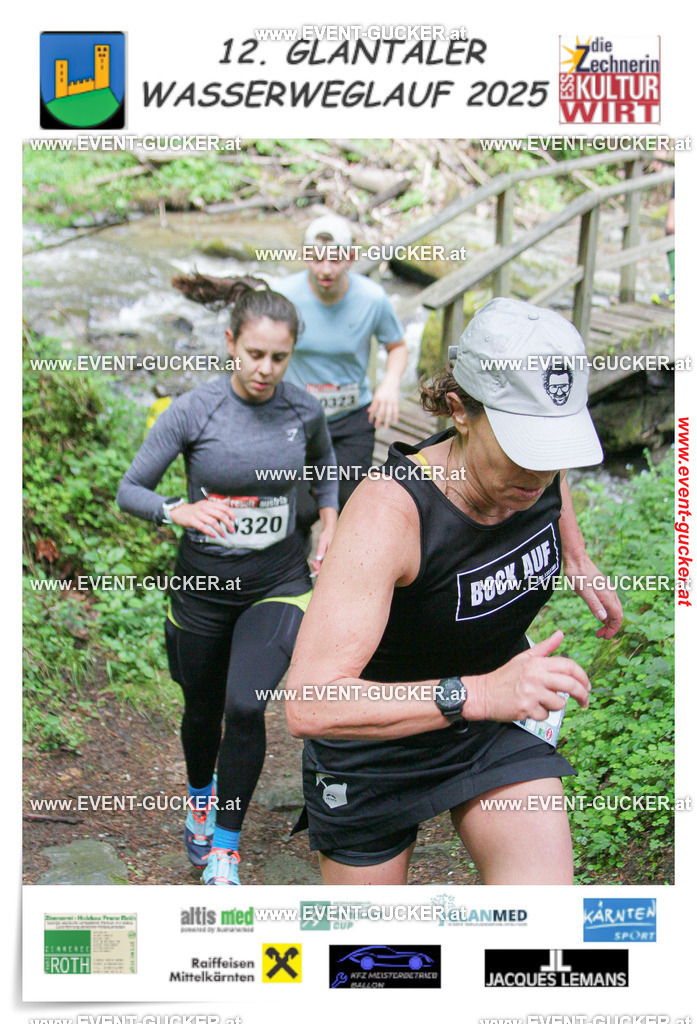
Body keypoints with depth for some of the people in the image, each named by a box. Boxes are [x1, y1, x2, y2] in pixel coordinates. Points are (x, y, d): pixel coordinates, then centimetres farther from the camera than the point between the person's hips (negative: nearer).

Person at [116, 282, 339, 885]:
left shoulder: (304, 410, -7)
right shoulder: (192, 412, -15)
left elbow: (326, 463, 17)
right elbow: (129, 490, -8)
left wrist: (330, 521, 5)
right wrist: (179, 511, -27)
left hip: (278, 583, 0)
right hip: (205, 584, 0)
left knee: (246, 705, -19)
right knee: (203, 710, 17)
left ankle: (226, 849, 2)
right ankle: (201, 796, 52)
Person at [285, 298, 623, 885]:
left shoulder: (537, 463, -17)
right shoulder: (390, 510, -36)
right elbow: (310, 704, -44)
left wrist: (576, 554, 16)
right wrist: (476, 693, -51)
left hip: (496, 715, 4)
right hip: (376, 732, -4)